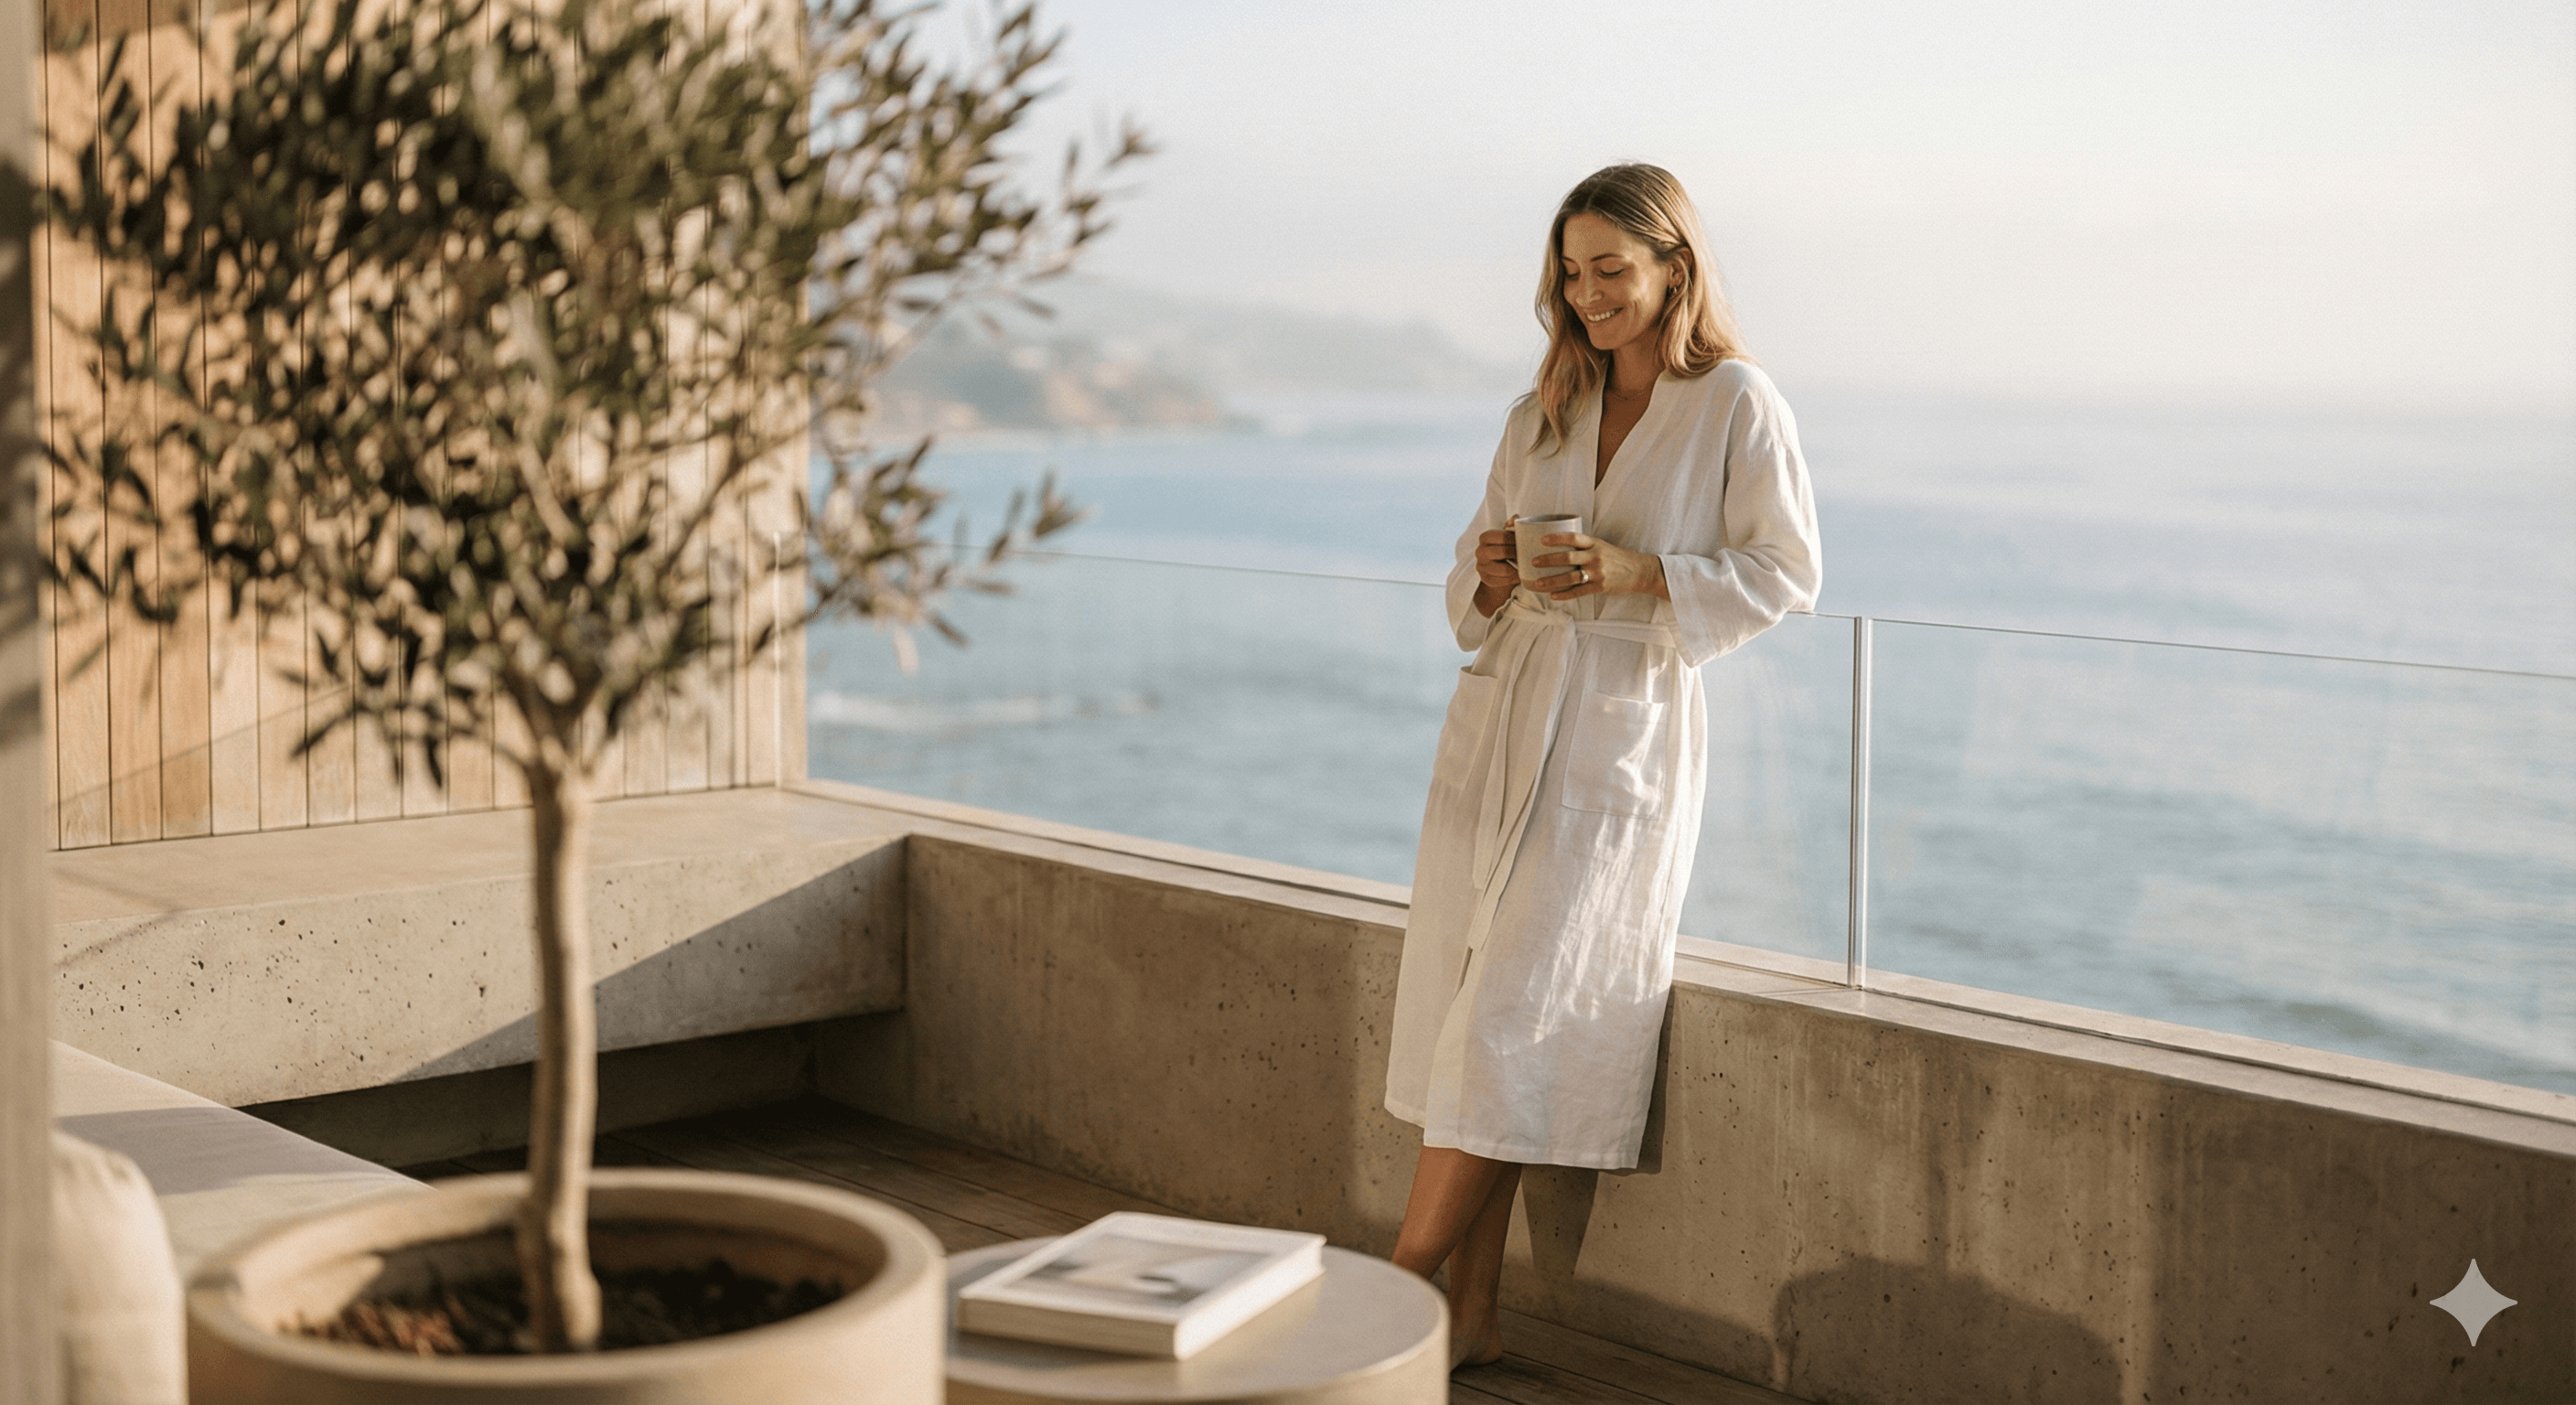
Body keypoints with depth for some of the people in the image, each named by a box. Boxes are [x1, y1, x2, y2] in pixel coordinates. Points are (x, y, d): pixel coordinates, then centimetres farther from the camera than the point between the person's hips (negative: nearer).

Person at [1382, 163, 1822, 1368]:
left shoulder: (1739, 408, -3)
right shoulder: (1544, 410, 12)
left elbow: (1787, 573, -5)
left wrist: (1638, 574, -17)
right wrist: (1493, 580, -6)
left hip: (1623, 727, -6)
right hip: (1501, 716, 6)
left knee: (1515, 1009, -8)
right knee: (1466, 1003, 3)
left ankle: (1399, 1289, -2)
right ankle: (1469, 1313, 9)